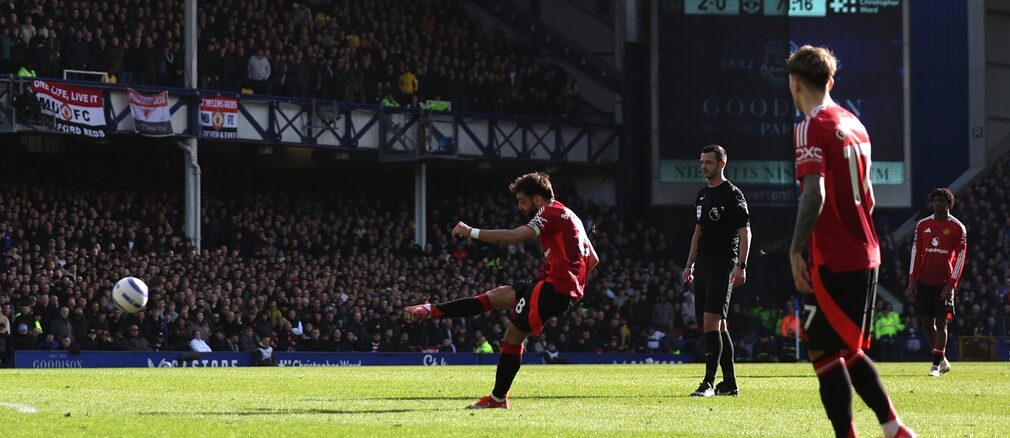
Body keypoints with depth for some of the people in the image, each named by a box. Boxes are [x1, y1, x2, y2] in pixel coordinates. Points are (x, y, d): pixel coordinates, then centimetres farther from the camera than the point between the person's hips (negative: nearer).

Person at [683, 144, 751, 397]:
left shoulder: (732, 194, -6)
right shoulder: (702, 195, 18)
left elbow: (745, 232, -10)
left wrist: (741, 266, -18)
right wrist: (689, 265, 20)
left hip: (723, 266, -9)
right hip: (704, 266, 9)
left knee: (711, 321, -16)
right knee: (717, 325, 9)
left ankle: (709, 383, -18)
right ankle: (729, 383, 14)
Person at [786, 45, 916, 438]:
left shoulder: (811, 129, -12)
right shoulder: (853, 124, 14)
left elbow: (814, 195, -24)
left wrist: (795, 251, -20)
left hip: (835, 261, -9)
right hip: (865, 256, 9)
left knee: (823, 351, -3)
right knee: (848, 351, 17)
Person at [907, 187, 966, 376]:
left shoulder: (957, 228, -1)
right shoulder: (923, 225, 9)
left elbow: (960, 258, -3)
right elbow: (916, 252, 9)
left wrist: (952, 284, -11)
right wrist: (912, 279, 1)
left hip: (944, 283, -4)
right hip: (924, 281, 4)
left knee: (941, 322, -6)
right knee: (927, 321, 5)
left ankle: (937, 364, -4)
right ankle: (942, 360, 18)